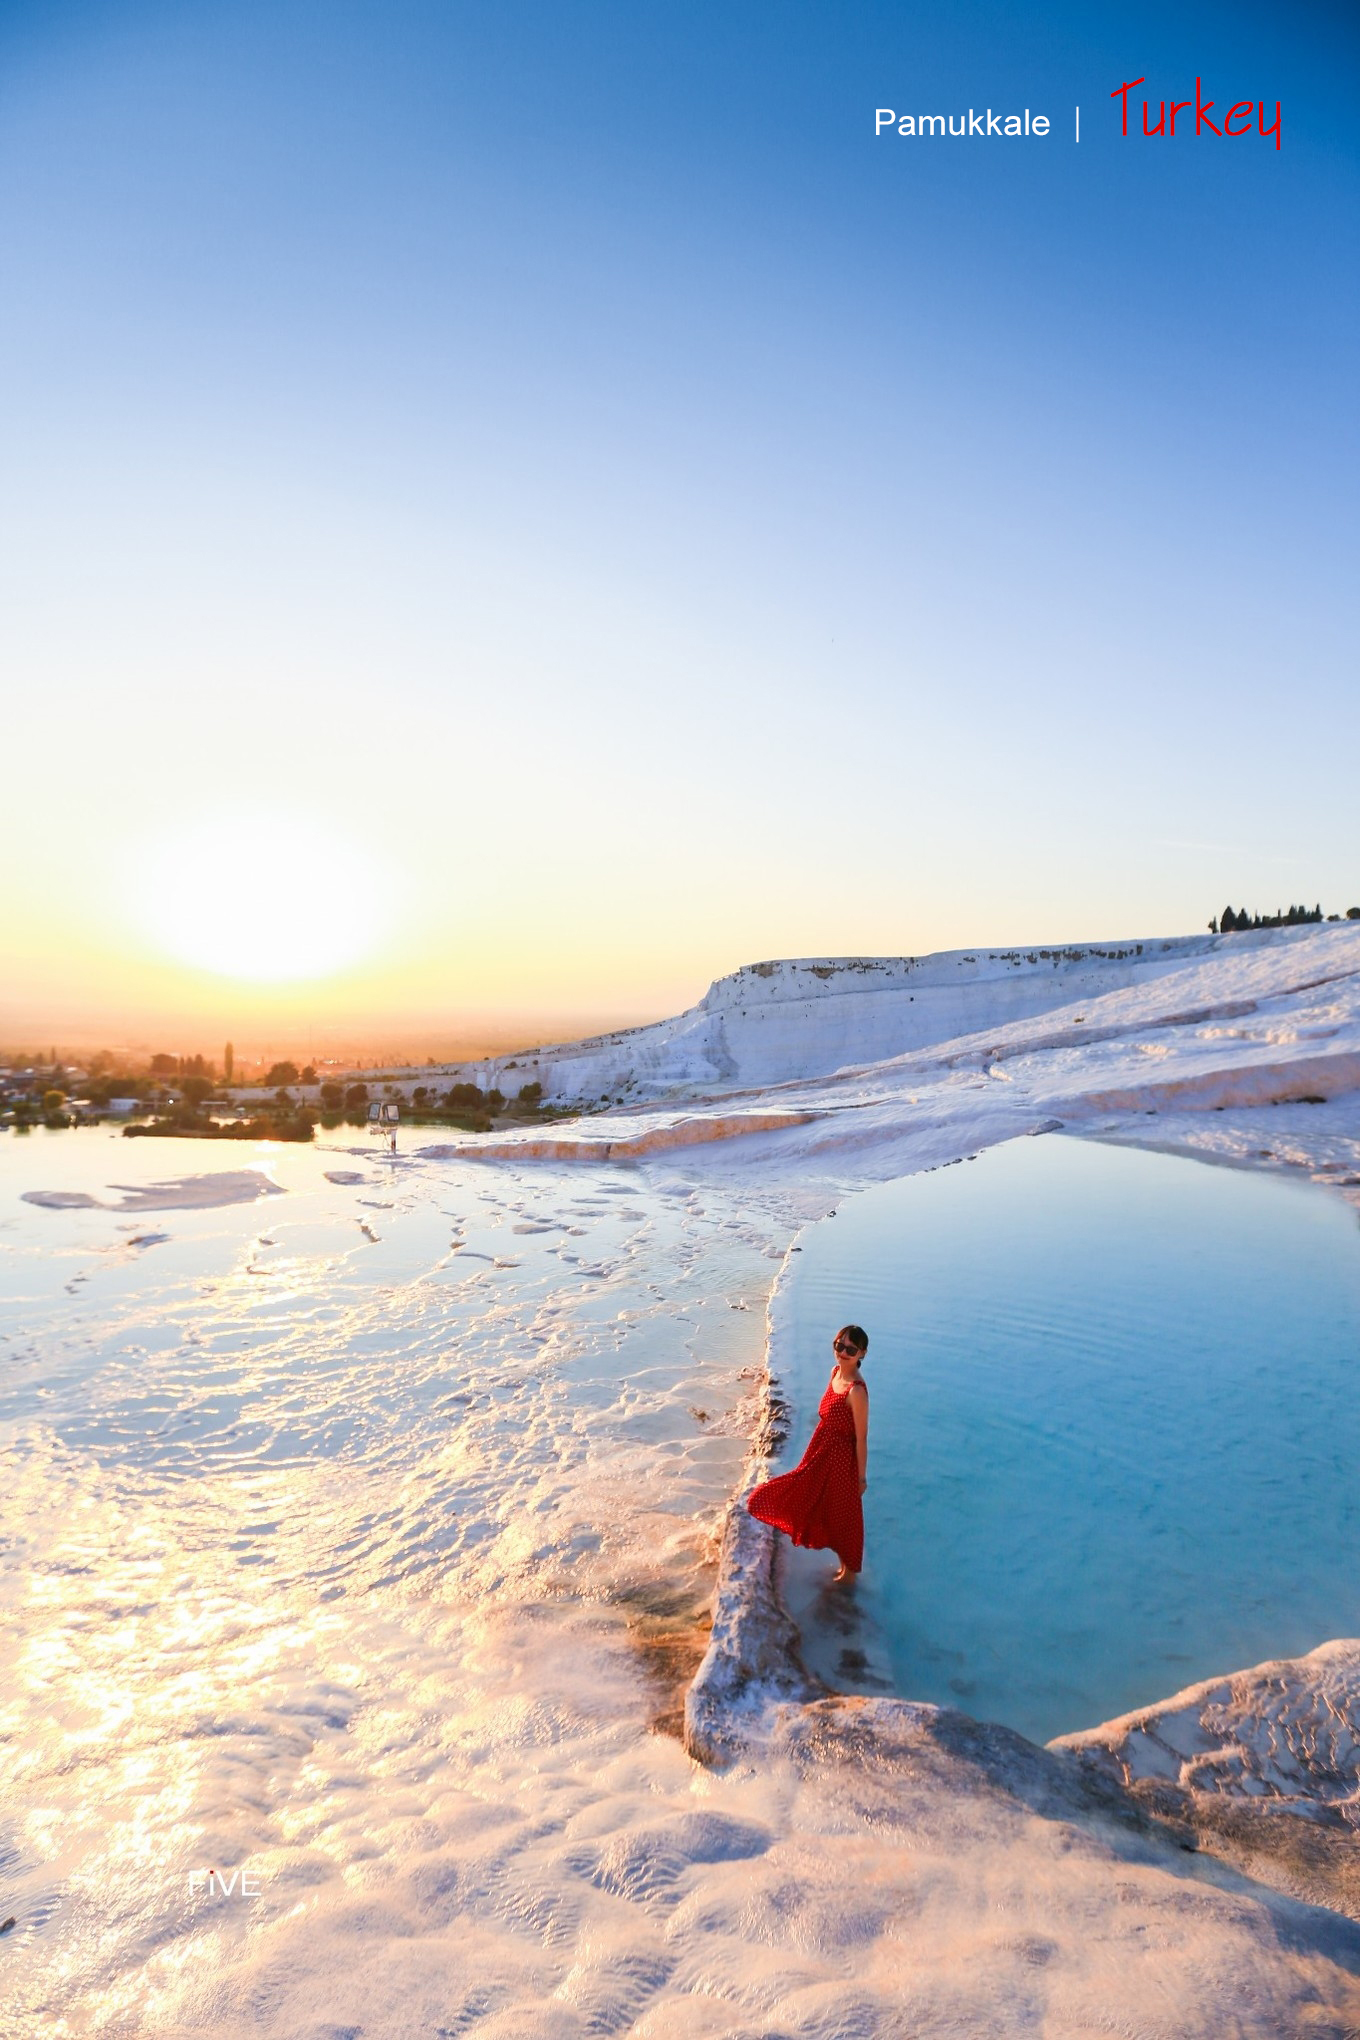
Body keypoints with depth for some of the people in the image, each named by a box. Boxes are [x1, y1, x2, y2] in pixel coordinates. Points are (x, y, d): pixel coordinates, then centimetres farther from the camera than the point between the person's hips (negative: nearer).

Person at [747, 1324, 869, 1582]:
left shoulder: (856, 1391, -29)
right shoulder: (835, 1372, -4)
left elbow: (861, 1437, -21)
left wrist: (862, 1477, -13)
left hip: (840, 1458, -8)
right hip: (822, 1452, 8)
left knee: (842, 1514, 12)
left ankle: (849, 1570, 36)